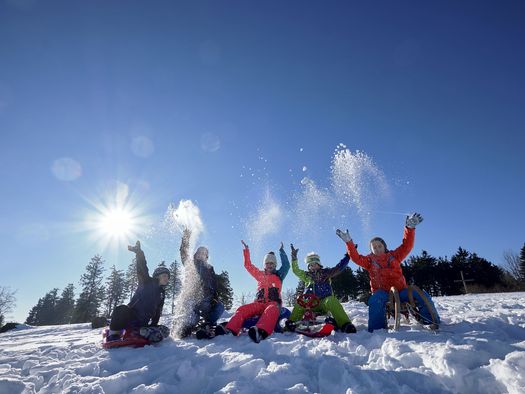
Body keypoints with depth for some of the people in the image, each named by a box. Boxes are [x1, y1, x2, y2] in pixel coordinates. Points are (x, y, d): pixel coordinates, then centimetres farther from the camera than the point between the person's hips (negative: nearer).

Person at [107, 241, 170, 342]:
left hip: (142, 324, 5)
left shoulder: (162, 293, 20)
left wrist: (154, 325, 8)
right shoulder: (147, 282, 6)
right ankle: (114, 334, -20)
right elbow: (142, 268, -9)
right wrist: (139, 252, -21)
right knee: (121, 309, -38)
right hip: (129, 316, -4)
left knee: (165, 331, -21)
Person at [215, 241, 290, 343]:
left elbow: (286, 265, 7)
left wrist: (282, 251, 7)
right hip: (259, 303, 4)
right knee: (242, 309, -26)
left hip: (273, 303, -3)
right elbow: (248, 265, 27)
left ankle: (261, 332, -70)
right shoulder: (260, 274, 26)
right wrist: (246, 251, 22)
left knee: (271, 310, -42)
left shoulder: (279, 275, 21)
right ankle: (229, 330, -50)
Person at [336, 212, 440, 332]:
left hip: (400, 289, 2)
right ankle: (377, 331, -33)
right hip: (381, 291, -2)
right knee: (375, 301, -35)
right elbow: (356, 257, 0)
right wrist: (349, 242, -10)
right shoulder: (370, 260, 14)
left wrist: (410, 228, -12)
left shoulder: (394, 256, 15)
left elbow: (406, 246, 3)